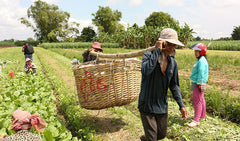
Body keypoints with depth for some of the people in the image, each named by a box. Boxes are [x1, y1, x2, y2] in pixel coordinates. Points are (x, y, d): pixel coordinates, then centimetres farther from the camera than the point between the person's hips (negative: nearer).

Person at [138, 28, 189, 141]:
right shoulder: (148, 55, -13)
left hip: (162, 106, 5)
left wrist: (181, 106, -1)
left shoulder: (172, 62, 2)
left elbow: (174, 85, 6)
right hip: (147, 105, -5)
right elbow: (145, 71, -35)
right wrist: (157, 51, -28)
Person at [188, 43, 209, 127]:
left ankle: (196, 120, -2)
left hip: (198, 84, -11)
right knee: (201, 100, 20)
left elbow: (201, 74, -22)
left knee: (197, 101, -7)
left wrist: (199, 84, -21)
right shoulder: (201, 60, 14)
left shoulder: (201, 61, -19)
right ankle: (202, 116, 34)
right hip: (197, 83, 11)